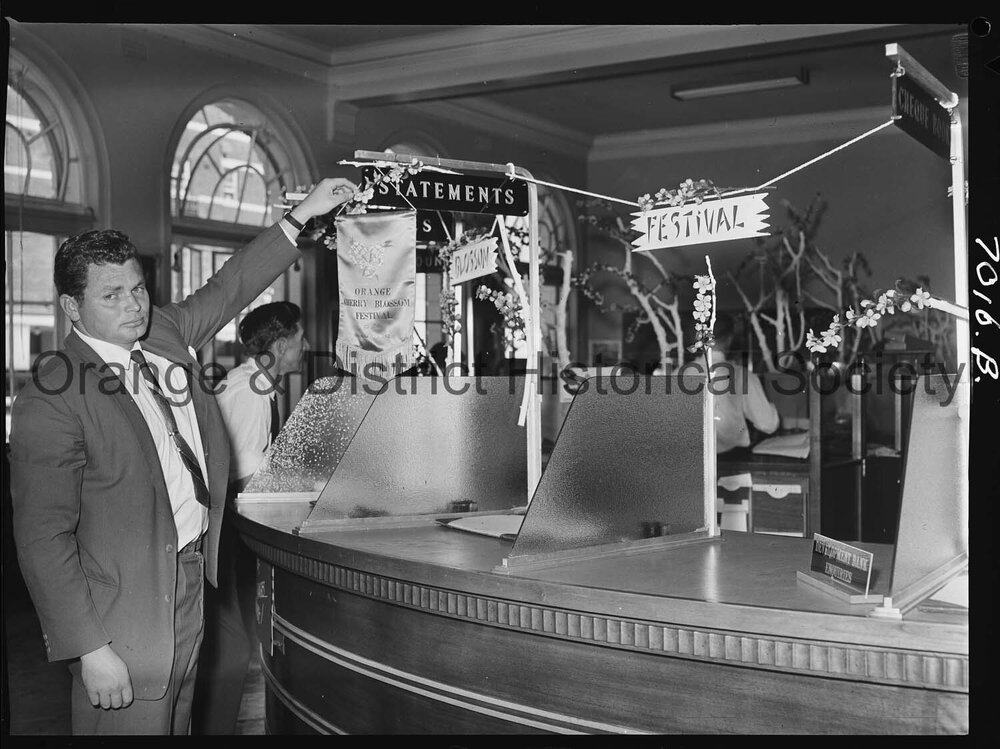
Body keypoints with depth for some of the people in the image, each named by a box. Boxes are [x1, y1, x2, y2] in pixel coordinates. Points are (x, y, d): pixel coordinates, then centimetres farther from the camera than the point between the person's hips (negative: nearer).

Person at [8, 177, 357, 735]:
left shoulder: (165, 333, 3)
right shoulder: (51, 401, -19)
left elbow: (229, 289, 17)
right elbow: (43, 539, -19)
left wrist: (301, 216, 13)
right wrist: (90, 649, -20)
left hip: (192, 584, 7)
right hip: (126, 621, -7)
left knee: (177, 725, 20)